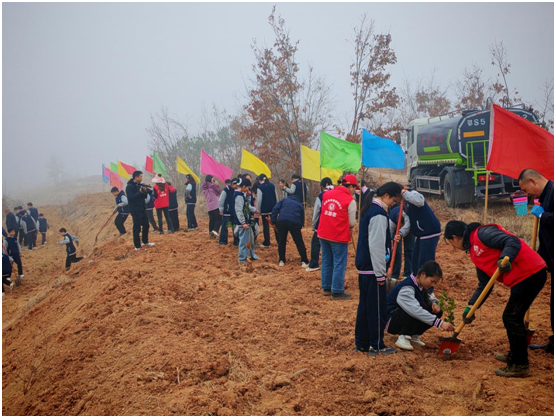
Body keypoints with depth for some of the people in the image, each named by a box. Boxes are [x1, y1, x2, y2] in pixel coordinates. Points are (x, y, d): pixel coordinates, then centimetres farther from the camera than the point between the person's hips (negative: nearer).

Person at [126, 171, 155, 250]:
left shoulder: (140, 185, 11)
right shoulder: (129, 186, -12)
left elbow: (145, 197, 14)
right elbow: (130, 198, -23)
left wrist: (145, 192, -6)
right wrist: (140, 192, -24)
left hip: (142, 209, 8)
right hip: (135, 210, -8)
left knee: (146, 225, 15)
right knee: (137, 228, -3)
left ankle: (145, 241, 31)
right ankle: (137, 246, 4)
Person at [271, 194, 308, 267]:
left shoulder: (284, 201, 30)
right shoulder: (300, 205, 31)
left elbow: (275, 209, 13)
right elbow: (302, 219, 25)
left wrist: (273, 221, 9)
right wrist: (299, 227, 32)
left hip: (281, 221, 1)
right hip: (294, 222, -1)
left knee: (281, 241, 15)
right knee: (299, 242, 8)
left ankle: (281, 261, 20)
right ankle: (305, 262, 10)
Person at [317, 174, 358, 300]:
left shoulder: (327, 194, 4)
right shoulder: (350, 200, -12)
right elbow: (352, 222, -7)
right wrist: (348, 228, 13)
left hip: (323, 234, 6)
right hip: (339, 236, -6)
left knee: (326, 262, 16)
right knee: (339, 264, 3)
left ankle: (326, 288, 24)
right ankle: (337, 292, 6)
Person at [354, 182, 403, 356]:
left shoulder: (369, 209, 12)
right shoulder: (378, 214, -18)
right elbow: (376, 246, -21)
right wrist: (380, 274, -16)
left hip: (364, 267, 10)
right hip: (373, 269, -10)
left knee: (365, 306, 15)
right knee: (377, 308, 1)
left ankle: (361, 343, 23)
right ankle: (376, 346, 11)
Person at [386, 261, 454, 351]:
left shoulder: (420, 286, -1)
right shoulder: (406, 288, -28)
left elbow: (429, 298, 16)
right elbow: (416, 311, -40)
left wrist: (435, 302, -10)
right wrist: (440, 323, -45)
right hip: (391, 321, -9)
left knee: (437, 312, -6)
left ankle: (414, 335, 6)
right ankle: (403, 337, -18)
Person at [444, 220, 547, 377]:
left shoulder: (482, 233, -10)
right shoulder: (474, 252, 18)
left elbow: (512, 241, -23)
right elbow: (484, 285, 19)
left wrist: (505, 258, -41)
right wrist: (471, 306, 12)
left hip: (530, 273, -10)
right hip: (522, 278, 10)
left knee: (512, 318, -4)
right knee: (510, 318, 19)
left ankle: (520, 365, 6)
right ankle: (515, 355, 36)